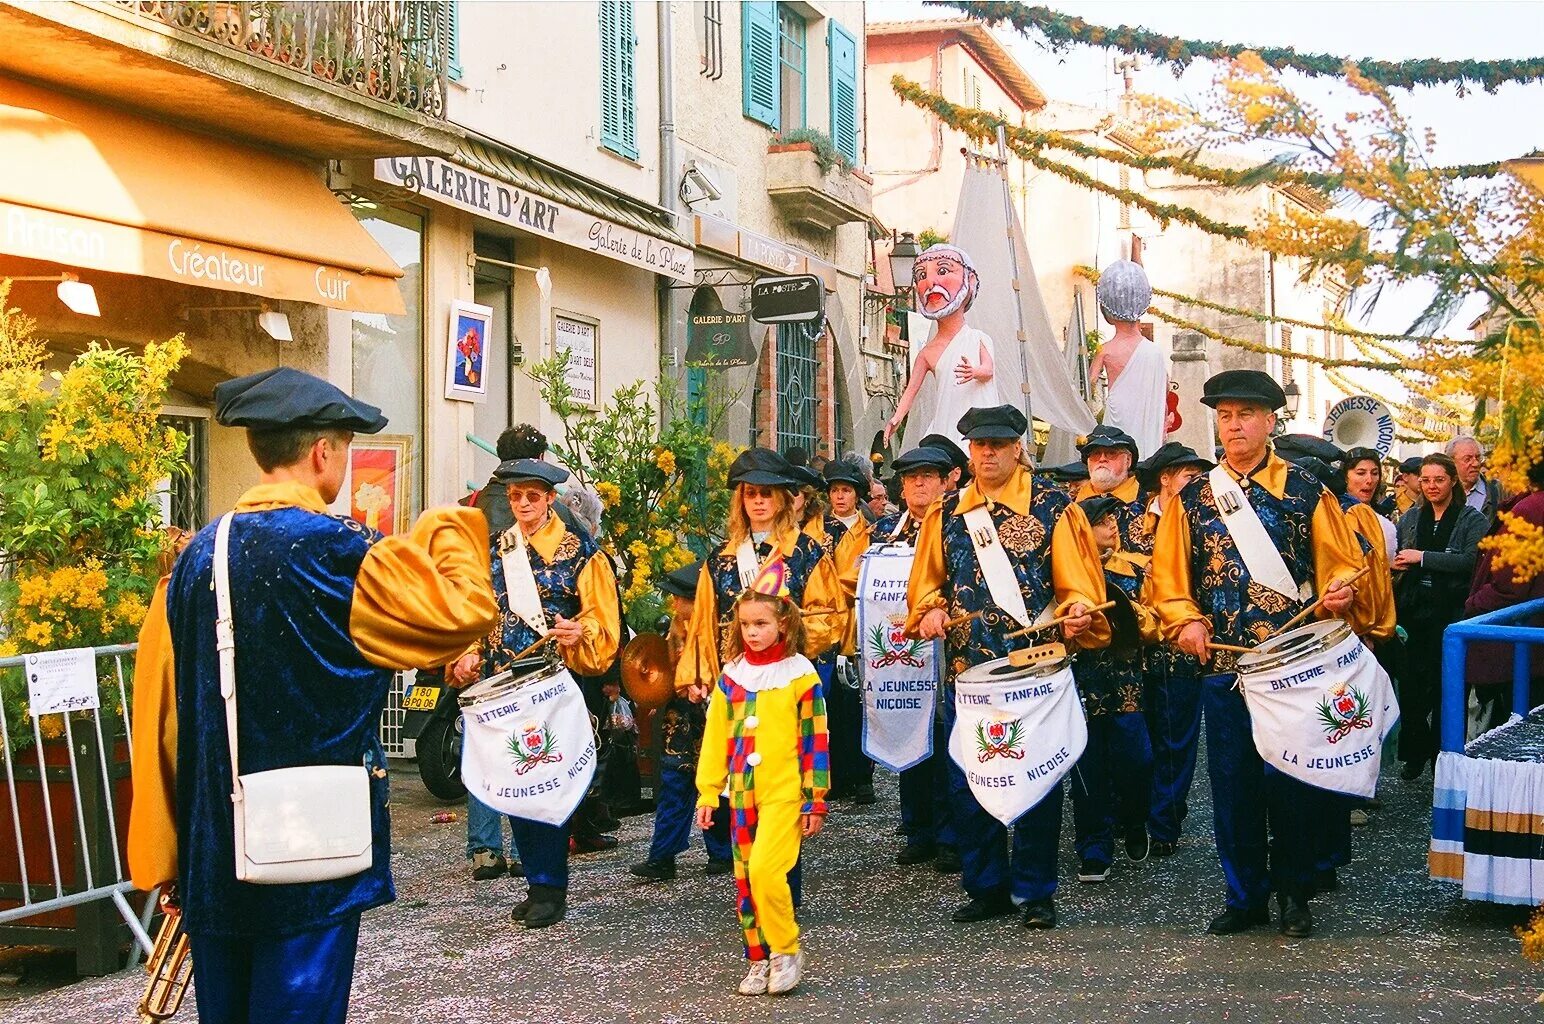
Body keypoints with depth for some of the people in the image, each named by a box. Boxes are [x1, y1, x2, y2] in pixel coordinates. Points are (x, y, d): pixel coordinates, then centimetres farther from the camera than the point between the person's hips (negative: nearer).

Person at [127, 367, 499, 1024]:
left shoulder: (198, 557, 5)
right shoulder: (336, 552, -14)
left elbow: (161, 704, 8)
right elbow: (464, 610, -12)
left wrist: (164, 854, 16)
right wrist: (453, 530, 9)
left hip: (213, 850, 6)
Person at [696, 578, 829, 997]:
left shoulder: (800, 673, -5)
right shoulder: (732, 675, 7)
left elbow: (815, 739, -3)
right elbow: (715, 736, 10)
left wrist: (816, 800, -4)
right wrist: (708, 792, 7)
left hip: (784, 792, -5)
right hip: (743, 793, 5)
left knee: (765, 871, -16)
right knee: (745, 879, 7)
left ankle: (787, 950, 2)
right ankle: (760, 958, 19)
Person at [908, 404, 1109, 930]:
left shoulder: (1054, 507, 1)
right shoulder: (947, 513, 12)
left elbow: (1077, 581, -2)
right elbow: (926, 582, 17)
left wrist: (1078, 611, -22)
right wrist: (931, 610, -3)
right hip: (965, 671, 4)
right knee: (968, 783, 7)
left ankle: (1034, 892, 12)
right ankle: (986, 887, 19)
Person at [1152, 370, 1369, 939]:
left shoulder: (1305, 493, 4)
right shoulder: (1192, 499, 9)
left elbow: (1343, 563, 5)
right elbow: (1167, 573, 10)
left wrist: (1340, 591, -16)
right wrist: (1184, 620, -5)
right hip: (1222, 664, 2)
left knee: (1288, 779, 1)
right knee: (1231, 781, 6)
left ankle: (1294, 895, 16)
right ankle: (1245, 896, 18)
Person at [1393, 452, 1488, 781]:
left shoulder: (1473, 520, 0)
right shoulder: (1410, 518, 14)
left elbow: (1472, 560, -15)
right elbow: (1393, 556, 26)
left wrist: (1424, 558, -15)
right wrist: (1394, 563, 2)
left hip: (1451, 614, -3)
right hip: (1414, 612, 4)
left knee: (1445, 687, 2)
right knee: (1411, 683, 1)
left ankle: (1441, 755, 14)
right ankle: (1415, 753, 14)